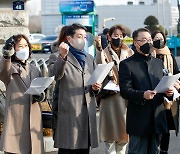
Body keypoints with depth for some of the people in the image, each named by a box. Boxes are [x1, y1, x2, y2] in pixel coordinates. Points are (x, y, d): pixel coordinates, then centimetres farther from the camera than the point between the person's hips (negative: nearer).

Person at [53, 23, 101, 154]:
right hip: (69, 112, -6)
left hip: (88, 112, 6)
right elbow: (57, 75, -23)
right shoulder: (62, 58, -3)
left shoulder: (89, 58, 19)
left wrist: (96, 88, 3)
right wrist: (63, 56, -41)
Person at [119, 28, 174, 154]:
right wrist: (142, 95, -27)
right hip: (139, 119, -5)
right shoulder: (127, 64, -3)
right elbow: (124, 90, -10)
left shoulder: (158, 63, 16)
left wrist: (168, 92, -5)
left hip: (158, 119, 5)